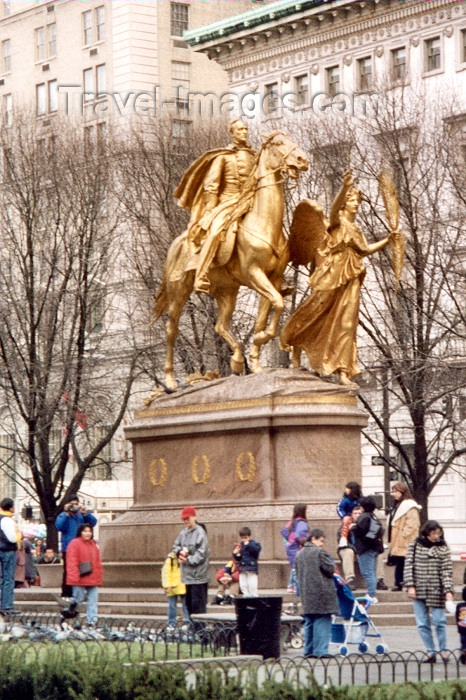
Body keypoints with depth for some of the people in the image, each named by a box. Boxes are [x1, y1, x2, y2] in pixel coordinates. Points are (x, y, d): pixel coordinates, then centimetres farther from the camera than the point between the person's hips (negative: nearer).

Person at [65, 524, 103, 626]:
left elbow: (98, 562, 20)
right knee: (78, 599, -1)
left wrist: (99, 576, 15)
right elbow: (71, 562, -12)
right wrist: (74, 577, -18)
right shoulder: (74, 544, -6)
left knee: (93, 600, 2)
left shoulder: (93, 544, 16)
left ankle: (92, 621, 3)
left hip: (93, 579, 6)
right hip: (79, 579, -6)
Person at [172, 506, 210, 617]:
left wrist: (188, 560, -16)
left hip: (198, 575, -8)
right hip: (187, 574, 8)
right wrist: (180, 551, -3)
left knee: (198, 603, -7)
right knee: (189, 602, 12)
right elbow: (175, 546, 17)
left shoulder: (200, 533, -10)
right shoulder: (184, 532, 11)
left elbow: (201, 553, -15)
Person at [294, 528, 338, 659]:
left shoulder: (299, 554, 13)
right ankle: (320, 650, -9)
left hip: (306, 593, 7)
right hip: (321, 593, -7)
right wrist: (330, 562, 9)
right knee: (322, 622, -5)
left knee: (309, 622, 12)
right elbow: (330, 569, -10)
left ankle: (309, 650, 13)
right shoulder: (319, 552, -10)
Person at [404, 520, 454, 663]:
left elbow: (447, 571, -4)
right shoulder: (415, 545, 3)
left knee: (439, 621, -1)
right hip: (418, 590, 1)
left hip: (436, 591, -1)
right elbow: (408, 565, 2)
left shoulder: (443, 548, 0)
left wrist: (448, 590, -15)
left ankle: (443, 650, 14)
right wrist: (410, 586, -7)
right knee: (422, 624, 2)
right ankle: (430, 652, 9)